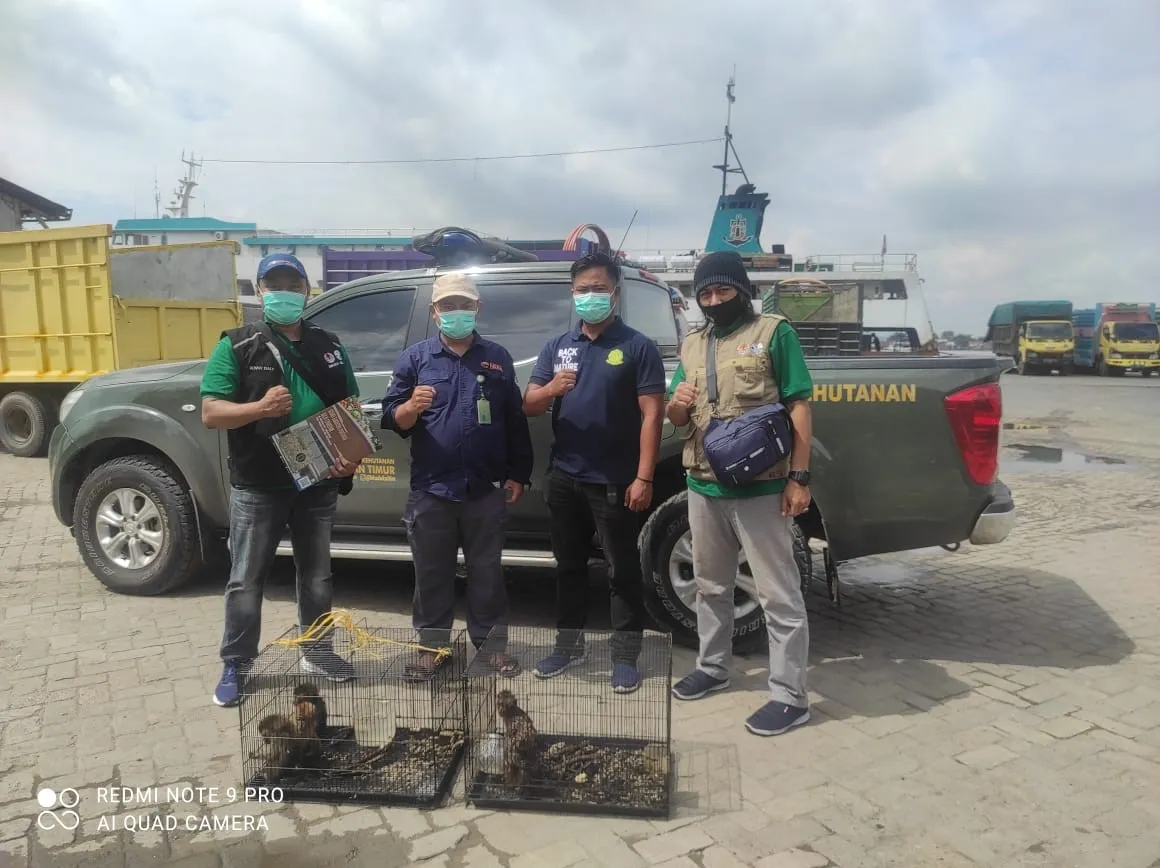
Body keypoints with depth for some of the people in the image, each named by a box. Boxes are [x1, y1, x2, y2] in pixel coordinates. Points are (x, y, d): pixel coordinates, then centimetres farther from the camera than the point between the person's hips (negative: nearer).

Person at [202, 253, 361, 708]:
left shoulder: (329, 346, 9)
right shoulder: (237, 346, -3)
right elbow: (210, 412, -7)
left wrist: (352, 457, -4)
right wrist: (260, 407, -25)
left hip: (318, 484, 4)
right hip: (257, 487, -3)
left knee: (317, 575, 15)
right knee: (246, 580, 6)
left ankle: (317, 653, 29)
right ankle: (234, 665, 20)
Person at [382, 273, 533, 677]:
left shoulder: (498, 357, 8)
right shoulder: (415, 357, 4)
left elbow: (515, 420, 9)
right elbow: (391, 419, 0)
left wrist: (518, 474, 5)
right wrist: (411, 407, -21)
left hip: (485, 489, 1)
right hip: (431, 489, 0)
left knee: (486, 571, 10)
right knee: (431, 572, 9)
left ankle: (491, 643, 23)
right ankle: (431, 645, 24)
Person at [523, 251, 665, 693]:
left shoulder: (637, 347, -5)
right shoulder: (557, 347, 9)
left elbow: (652, 415, -10)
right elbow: (528, 405, 7)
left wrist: (643, 478, -16)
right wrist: (551, 389, -16)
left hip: (615, 481, -5)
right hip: (564, 478, 5)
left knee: (623, 570, 5)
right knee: (568, 564, 16)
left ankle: (625, 656, 16)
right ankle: (568, 643, 30)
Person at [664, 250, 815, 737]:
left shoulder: (774, 332, -3)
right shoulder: (692, 345, 14)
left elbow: (798, 407, -7)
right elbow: (676, 418, 15)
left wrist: (799, 477, -14)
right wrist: (677, 403, -10)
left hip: (761, 489, -6)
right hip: (703, 487, 6)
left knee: (778, 595, 0)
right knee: (710, 586, 18)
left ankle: (789, 697, 10)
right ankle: (712, 668, 35)